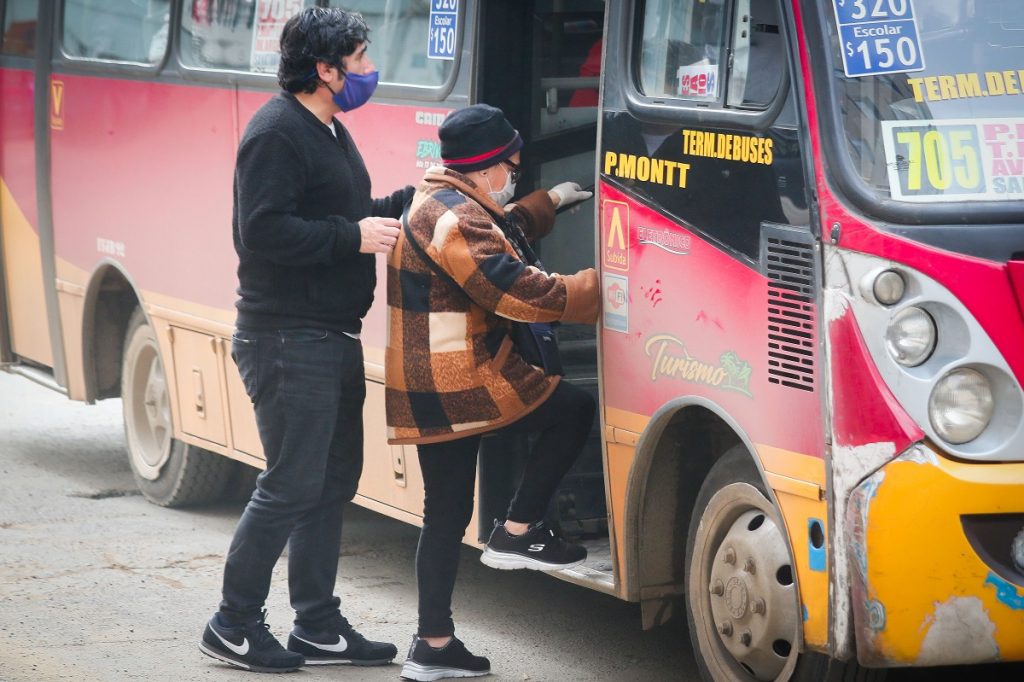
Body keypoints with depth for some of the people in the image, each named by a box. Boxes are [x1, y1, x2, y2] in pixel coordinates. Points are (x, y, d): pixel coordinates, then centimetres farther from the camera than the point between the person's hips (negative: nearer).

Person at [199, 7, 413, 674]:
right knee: (291, 487, -7)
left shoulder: (330, 133, 17)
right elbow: (265, 232, -24)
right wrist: (354, 236, -22)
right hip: (288, 339, -10)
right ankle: (233, 625, 4)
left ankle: (318, 627, 21)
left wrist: (414, 199, 9)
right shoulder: (277, 133, -16)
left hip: (334, 337, 11)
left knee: (334, 481, 13)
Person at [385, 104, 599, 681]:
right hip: (462, 383, -11)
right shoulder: (456, 221, -18)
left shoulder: (438, 201, 16)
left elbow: (499, 238, 38)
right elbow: (521, 292, -23)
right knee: (575, 410, 2)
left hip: (430, 391, 11)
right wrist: (601, 287, -16)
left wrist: (550, 202, 36)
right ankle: (519, 532, 4)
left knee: (446, 514, 13)